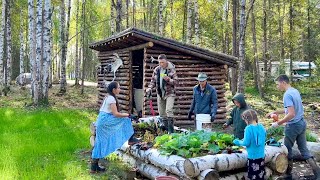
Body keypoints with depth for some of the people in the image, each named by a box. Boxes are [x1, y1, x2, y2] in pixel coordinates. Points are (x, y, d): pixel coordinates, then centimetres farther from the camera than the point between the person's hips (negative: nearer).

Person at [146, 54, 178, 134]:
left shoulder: (171, 69, -7)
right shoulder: (156, 70, 6)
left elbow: (176, 82, -8)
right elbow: (153, 81, 15)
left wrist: (168, 79, -25)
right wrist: (149, 88, -2)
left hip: (169, 93, -5)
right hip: (160, 94, 5)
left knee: (169, 110, -20)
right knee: (161, 113, 8)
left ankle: (171, 131, -14)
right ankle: (166, 130, 21)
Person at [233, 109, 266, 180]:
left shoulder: (248, 128, -17)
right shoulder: (261, 127, 0)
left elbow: (246, 143, -17)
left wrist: (238, 142, 1)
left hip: (253, 156, -6)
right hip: (261, 155, 6)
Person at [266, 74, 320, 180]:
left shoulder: (287, 95, -20)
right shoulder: (295, 91, 9)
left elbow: (291, 114, -27)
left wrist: (278, 123, -19)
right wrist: (275, 112, 20)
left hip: (293, 126, -9)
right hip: (302, 123, 9)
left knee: (287, 150, 7)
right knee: (304, 149, 14)